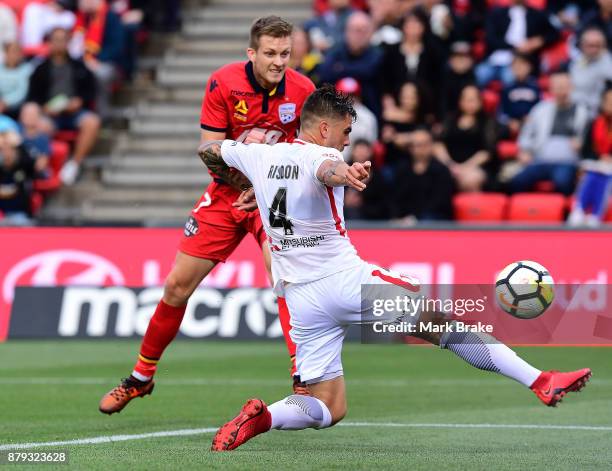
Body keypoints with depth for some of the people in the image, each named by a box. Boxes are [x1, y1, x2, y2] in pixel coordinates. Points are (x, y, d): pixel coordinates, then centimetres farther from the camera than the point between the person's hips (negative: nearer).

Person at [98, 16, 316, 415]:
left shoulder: (302, 90, -13)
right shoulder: (224, 83, -15)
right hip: (226, 192, 1)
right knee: (177, 286, 4)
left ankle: (302, 381, -24)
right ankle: (141, 378, 23)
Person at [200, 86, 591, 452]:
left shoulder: (258, 155, 10)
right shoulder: (321, 155, -8)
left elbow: (208, 151, 27)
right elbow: (326, 170, -34)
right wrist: (346, 174, -58)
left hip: (301, 298, 6)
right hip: (347, 280, -6)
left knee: (328, 410, 9)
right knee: (445, 322, 3)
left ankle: (262, 417, -20)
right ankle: (540, 381, -4)